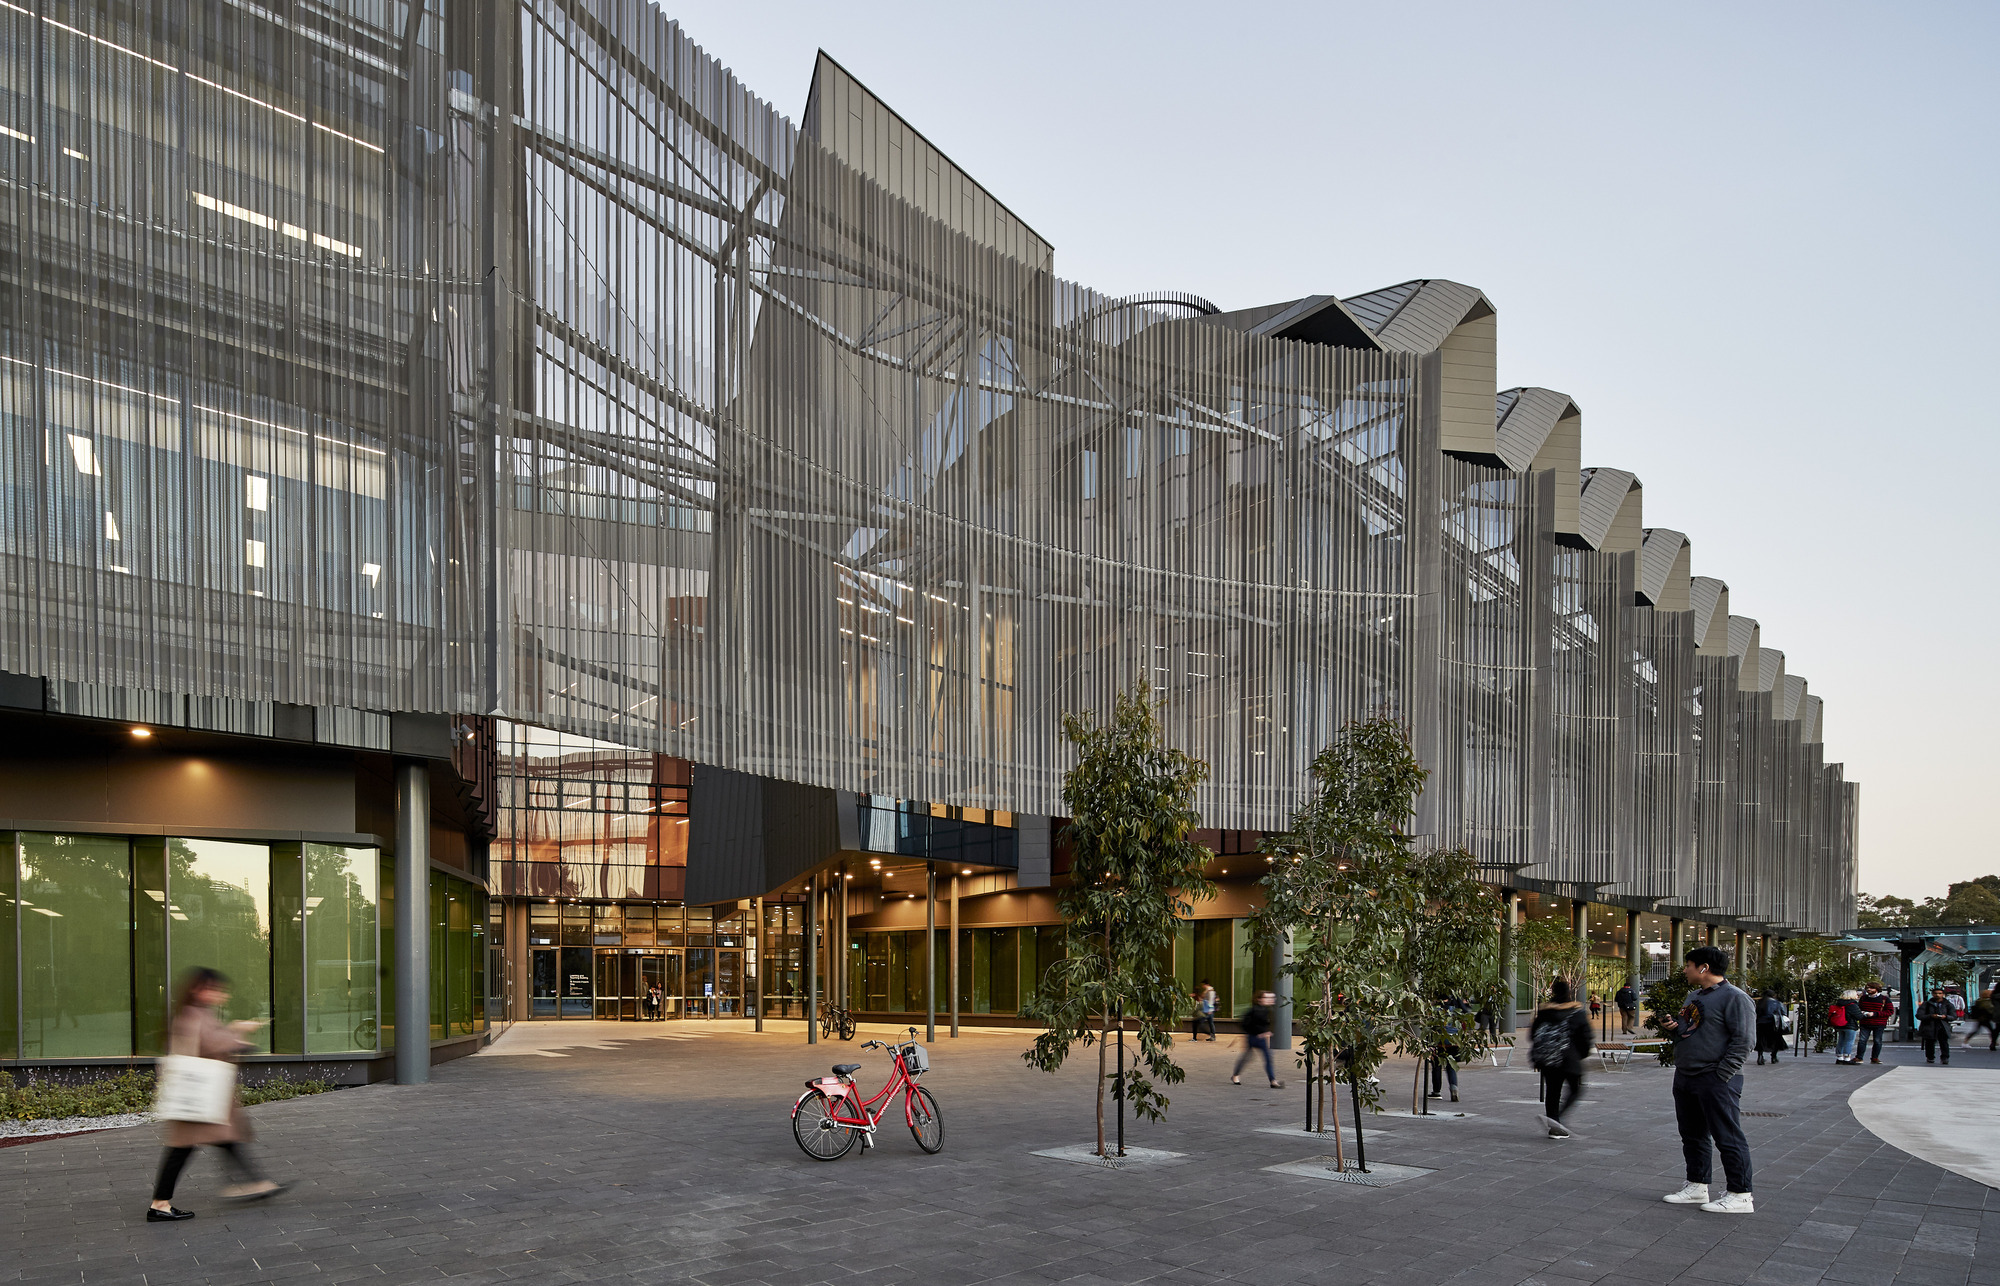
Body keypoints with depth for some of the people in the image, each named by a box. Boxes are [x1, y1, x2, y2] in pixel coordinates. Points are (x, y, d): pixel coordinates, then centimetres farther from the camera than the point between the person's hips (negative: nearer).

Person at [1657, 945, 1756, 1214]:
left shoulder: (1734, 997, -11)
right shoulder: (1693, 996, 18)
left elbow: (1742, 1041, -16)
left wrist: (1721, 1075, -20)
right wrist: (1674, 1028, 5)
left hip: (1716, 1080, -9)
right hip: (1685, 1077, 10)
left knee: (1728, 1137, -6)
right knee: (1692, 1136, 14)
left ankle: (1741, 1195, -1)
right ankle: (1697, 1187, 23)